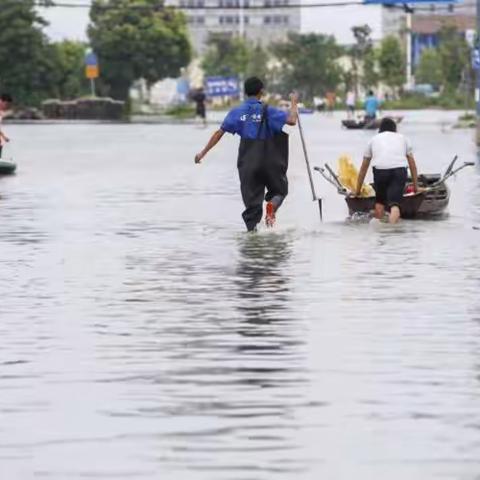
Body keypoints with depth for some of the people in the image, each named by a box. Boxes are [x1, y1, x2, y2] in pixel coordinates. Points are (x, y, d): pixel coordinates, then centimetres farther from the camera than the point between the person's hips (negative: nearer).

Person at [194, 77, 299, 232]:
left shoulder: (237, 112, 2)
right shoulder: (267, 111, -6)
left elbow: (219, 133, 1)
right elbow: (291, 120, -17)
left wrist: (203, 153, 8)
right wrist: (294, 103, 1)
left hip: (247, 164, 2)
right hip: (268, 162, -2)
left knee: (252, 202, 8)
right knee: (279, 190, 18)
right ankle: (272, 204, -15)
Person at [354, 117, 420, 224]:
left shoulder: (374, 139, 29)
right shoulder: (402, 138, 30)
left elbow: (363, 168, 31)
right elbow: (412, 164, 30)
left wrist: (357, 190, 37)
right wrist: (416, 186, 35)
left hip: (380, 170, 0)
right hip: (400, 170, 0)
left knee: (379, 201, 21)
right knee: (394, 202, -9)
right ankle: (392, 224, -33)